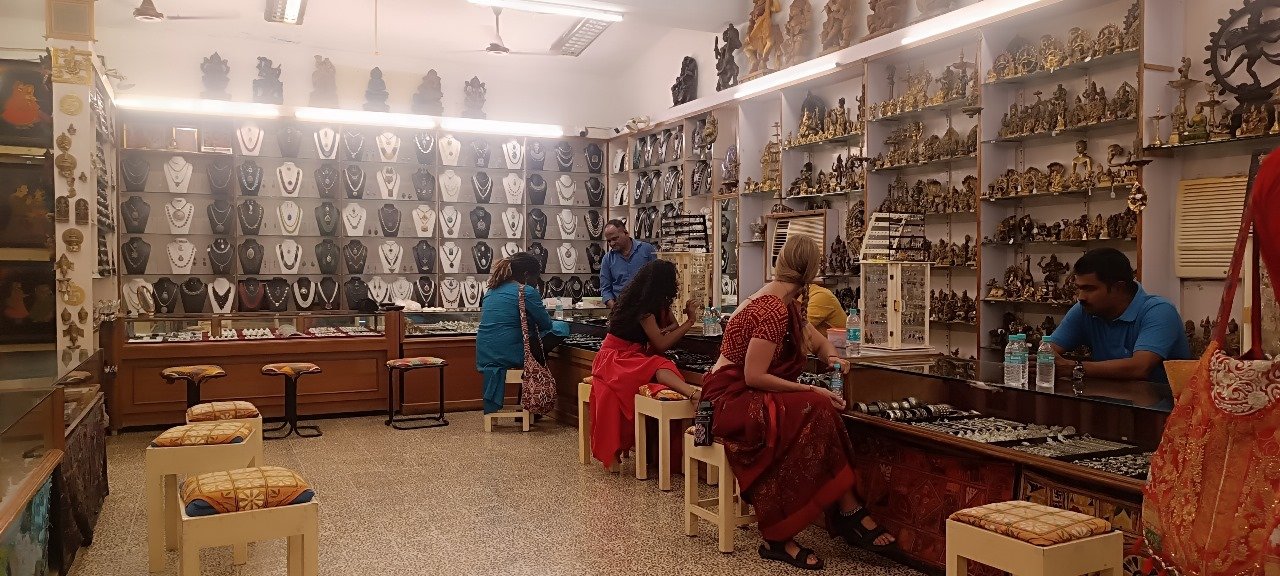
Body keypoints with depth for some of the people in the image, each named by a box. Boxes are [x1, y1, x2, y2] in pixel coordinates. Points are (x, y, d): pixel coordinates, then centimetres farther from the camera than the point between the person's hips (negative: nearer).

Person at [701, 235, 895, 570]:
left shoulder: (783, 305, 10)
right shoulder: (774, 310, -18)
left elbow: (819, 342, 22)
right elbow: (753, 376, -23)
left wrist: (833, 357, 0)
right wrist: (811, 391, -20)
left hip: (750, 398, 9)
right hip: (732, 401, -9)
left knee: (821, 413, -12)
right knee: (815, 411, -25)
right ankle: (847, 510, -15)